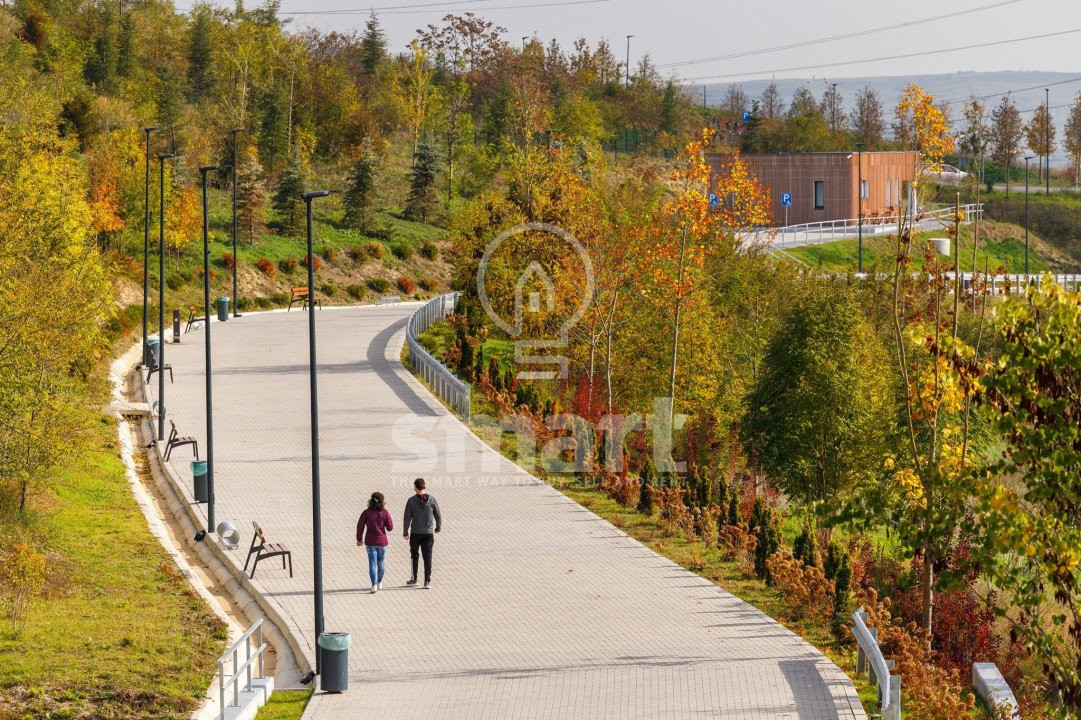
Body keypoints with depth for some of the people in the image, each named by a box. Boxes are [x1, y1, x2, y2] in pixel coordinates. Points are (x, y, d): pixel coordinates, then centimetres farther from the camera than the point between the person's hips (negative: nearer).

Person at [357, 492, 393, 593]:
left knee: (372, 563, 0)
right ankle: (379, 583, 32)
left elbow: (360, 527, -2)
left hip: (370, 542, -1)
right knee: (381, 563, 18)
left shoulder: (366, 513, -7)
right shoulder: (384, 513, -8)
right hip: (382, 541, 1)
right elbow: (390, 527, -5)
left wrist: (359, 539, 11)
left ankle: (374, 585, -12)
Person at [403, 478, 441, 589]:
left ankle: (414, 579, 20)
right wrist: (438, 527, 21)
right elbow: (438, 516, 2)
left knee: (414, 555, 16)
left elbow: (407, 518, -7)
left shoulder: (412, 501, -8)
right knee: (427, 557, 3)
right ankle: (427, 581, -2)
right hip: (428, 533, 1)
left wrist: (405, 531, 6)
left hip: (415, 534, -1)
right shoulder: (432, 500, -3)